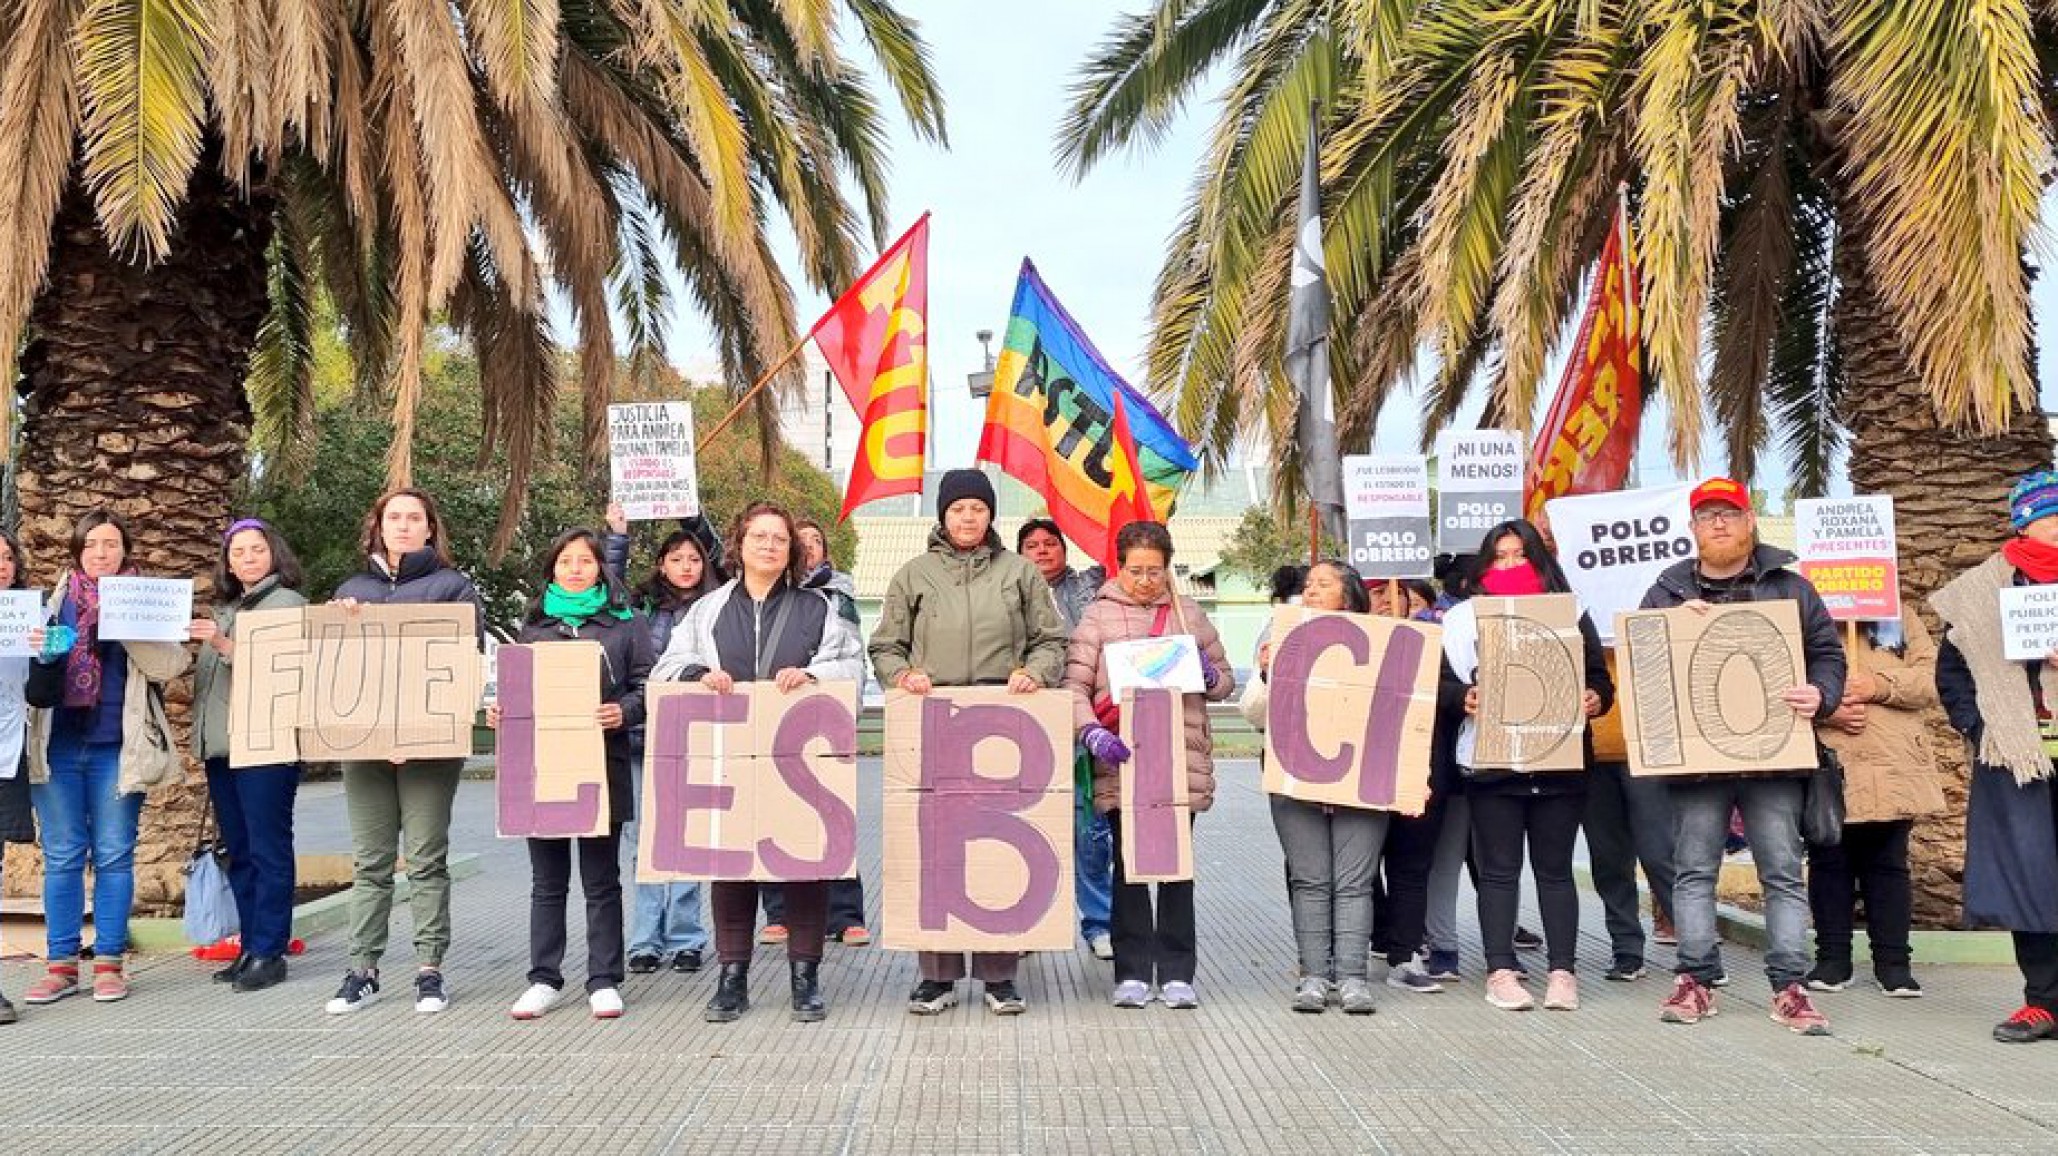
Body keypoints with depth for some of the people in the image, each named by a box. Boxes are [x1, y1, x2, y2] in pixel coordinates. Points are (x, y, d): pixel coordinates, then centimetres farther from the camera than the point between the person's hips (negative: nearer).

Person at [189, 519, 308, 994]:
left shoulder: (288, 603, -2)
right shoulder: (225, 609, 21)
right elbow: (208, 678, 24)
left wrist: (227, 647, -22)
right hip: (221, 745, 8)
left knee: (268, 849, -5)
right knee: (239, 852, 11)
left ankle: (269, 952, -3)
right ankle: (250, 948, 17)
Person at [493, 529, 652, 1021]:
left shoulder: (625, 624, 5)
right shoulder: (532, 626, 14)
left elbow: (645, 685, 0)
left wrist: (624, 712, -20)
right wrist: (499, 711, -3)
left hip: (601, 765, -2)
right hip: (541, 765, 3)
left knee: (601, 881, 5)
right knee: (547, 882, 9)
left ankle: (604, 981, 12)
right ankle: (543, 980, 18)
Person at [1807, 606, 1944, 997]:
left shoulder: (1902, 617, 11)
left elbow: (1931, 679, 1)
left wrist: (1879, 686, -14)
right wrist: (1824, 710, -17)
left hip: (1893, 773, 1)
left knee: (1889, 866, 9)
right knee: (1829, 865, 7)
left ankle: (1893, 960, 18)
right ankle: (1832, 957, 17)